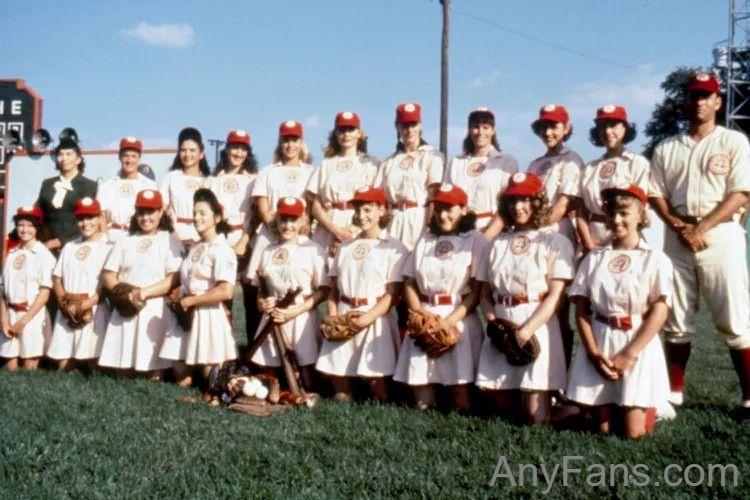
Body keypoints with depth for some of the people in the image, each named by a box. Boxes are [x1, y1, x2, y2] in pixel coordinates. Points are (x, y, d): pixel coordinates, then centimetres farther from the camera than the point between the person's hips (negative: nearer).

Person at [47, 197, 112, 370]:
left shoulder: (108, 247, -1)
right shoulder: (69, 247, 19)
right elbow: (56, 277, 18)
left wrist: (91, 302, -18)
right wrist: (62, 298, -1)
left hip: (95, 310, -5)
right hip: (67, 312, 5)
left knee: (93, 359, -8)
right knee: (63, 362, 4)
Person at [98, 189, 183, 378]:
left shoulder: (170, 241, 3)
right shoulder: (125, 241, 17)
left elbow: (173, 279, -9)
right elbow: (108, 274, 11)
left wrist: (144, 293, -18)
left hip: (155, 310, -4)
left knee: (154, 363, -7)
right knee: (121, 363, 3)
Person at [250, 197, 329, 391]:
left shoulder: (314, 249, -3)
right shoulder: (268, 251, 14)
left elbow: (323, 290, -7)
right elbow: (261, 289, 20)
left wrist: (296, 311, -16)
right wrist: (262, 303, -4)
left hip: (302, 319, -5)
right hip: (273, 319, 5)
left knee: (308, 380, -8)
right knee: (267, 372, 8)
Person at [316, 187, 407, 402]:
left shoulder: (394, 247, -3)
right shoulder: (346, 247, 16)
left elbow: (393, 293, -10)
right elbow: (334, 288, 15)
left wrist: (368, 318, -19)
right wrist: (333, 316, -1)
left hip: (376, 318, -5)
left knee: (376, 377, -9)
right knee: (337, 373, 5)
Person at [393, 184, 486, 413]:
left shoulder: (474, 240, 1)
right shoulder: (425, 240, 16)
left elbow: (478, 289, -6)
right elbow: (410, 282, 12)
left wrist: (452, 319, -16)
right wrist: (420, 314, -5)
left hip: (460, 320, -4)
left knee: (459, 382, -8)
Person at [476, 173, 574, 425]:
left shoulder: (556, 242, 1)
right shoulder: (498, 243, 16)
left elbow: (555, 296, -7)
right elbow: (485, 292, 14)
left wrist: (526, 331, -17)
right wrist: (492, 320, -6)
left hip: (538, 327, -4)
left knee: (535, 417, -6)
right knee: (500, 406, 5)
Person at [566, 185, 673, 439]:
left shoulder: (655, 258, -1)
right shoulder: (594, 258, 8)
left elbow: (660, 311, -8)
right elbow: (581, 309, 3)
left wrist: (629, 354, -14)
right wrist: (593, 352, -10)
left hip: (639, 344, -3)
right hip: (599, 344, 3)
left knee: (634, 431, -5)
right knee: (604, 428, 3)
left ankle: (654, 406, 26)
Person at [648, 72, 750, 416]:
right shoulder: (666, 149, 15)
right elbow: (655, 194, 10)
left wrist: (701, 228, -13)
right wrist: (678, 227, -8)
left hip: (720, 234, -3)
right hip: (677, 236, 4)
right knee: (676, 319, 7)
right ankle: (674, 392, 15)